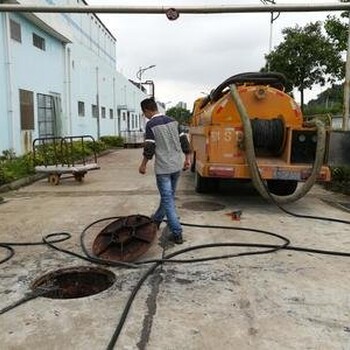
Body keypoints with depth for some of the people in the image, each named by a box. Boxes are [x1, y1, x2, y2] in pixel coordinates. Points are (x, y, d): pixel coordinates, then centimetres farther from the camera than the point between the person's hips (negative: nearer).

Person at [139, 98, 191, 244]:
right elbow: (184, 140, 8)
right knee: (168, 196, 20)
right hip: (177, 166, 7)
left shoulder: (151, 124, -11)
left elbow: (149, 148, -14)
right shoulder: (173, 121, 8)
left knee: (168, 199, -2)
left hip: (163, 168, -7)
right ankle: (156, 220, 40)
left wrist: (143, 165, -2)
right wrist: (187, 158, 16)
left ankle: (177, 233, -4)